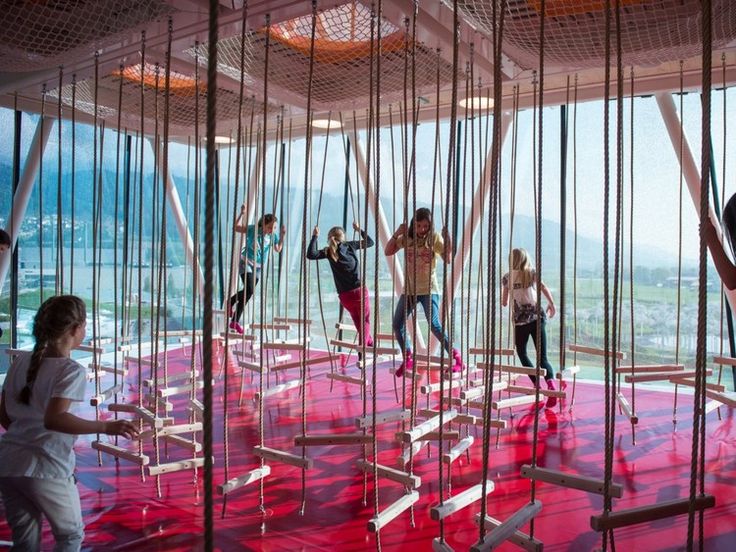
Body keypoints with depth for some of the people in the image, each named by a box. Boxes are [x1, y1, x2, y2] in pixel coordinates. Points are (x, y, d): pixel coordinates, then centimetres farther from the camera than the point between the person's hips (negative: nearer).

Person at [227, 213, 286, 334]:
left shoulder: (273, 236, -4)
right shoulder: (253, 229, -16)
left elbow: (278, 249, 11)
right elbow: (236, 227, -14)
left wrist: (282, 235, 0)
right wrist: (241, 214, -25)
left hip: (258, 267, 5)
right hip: (246, 262, -5)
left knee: (248, 293, 9)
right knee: (249, 290, -23)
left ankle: (235, 321, 20)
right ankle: (231, 301, 3)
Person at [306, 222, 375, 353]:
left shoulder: (329, 252, 0)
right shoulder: (351, 245, 5)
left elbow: (311, 255, -13)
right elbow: (370, 242, 20)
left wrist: (315, 237, -5)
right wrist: (359, 230, 28)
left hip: (345, 296, 1)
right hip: (360, 290, -1)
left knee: (359, 323, 20)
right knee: (365, 321, 9)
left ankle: (370, 345, 29)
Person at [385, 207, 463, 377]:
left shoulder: (434, 238, -7)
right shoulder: (407, 237, 1)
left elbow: (447, 259, -16)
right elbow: (388, 252, 0)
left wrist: (447, 239, -29)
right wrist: (396, 234, -13)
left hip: (429, 289, -4)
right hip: (409, 288, 4)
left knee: (434, 325, -16)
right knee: (397, 324, 1)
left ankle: (456, 357, -2)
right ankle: (408, 360, 18)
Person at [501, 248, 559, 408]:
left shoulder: (507, 277, 8)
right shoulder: (532, 273, 9)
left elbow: (504, 302, 12)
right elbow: (543, 287, -9)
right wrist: (552, 304, 1)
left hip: (520, 320, -1)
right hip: (537, 317, 1)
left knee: (522, 353, 20)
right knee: (542, 357, 1)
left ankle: (537, 384, 8)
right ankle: (550, 382, -27)